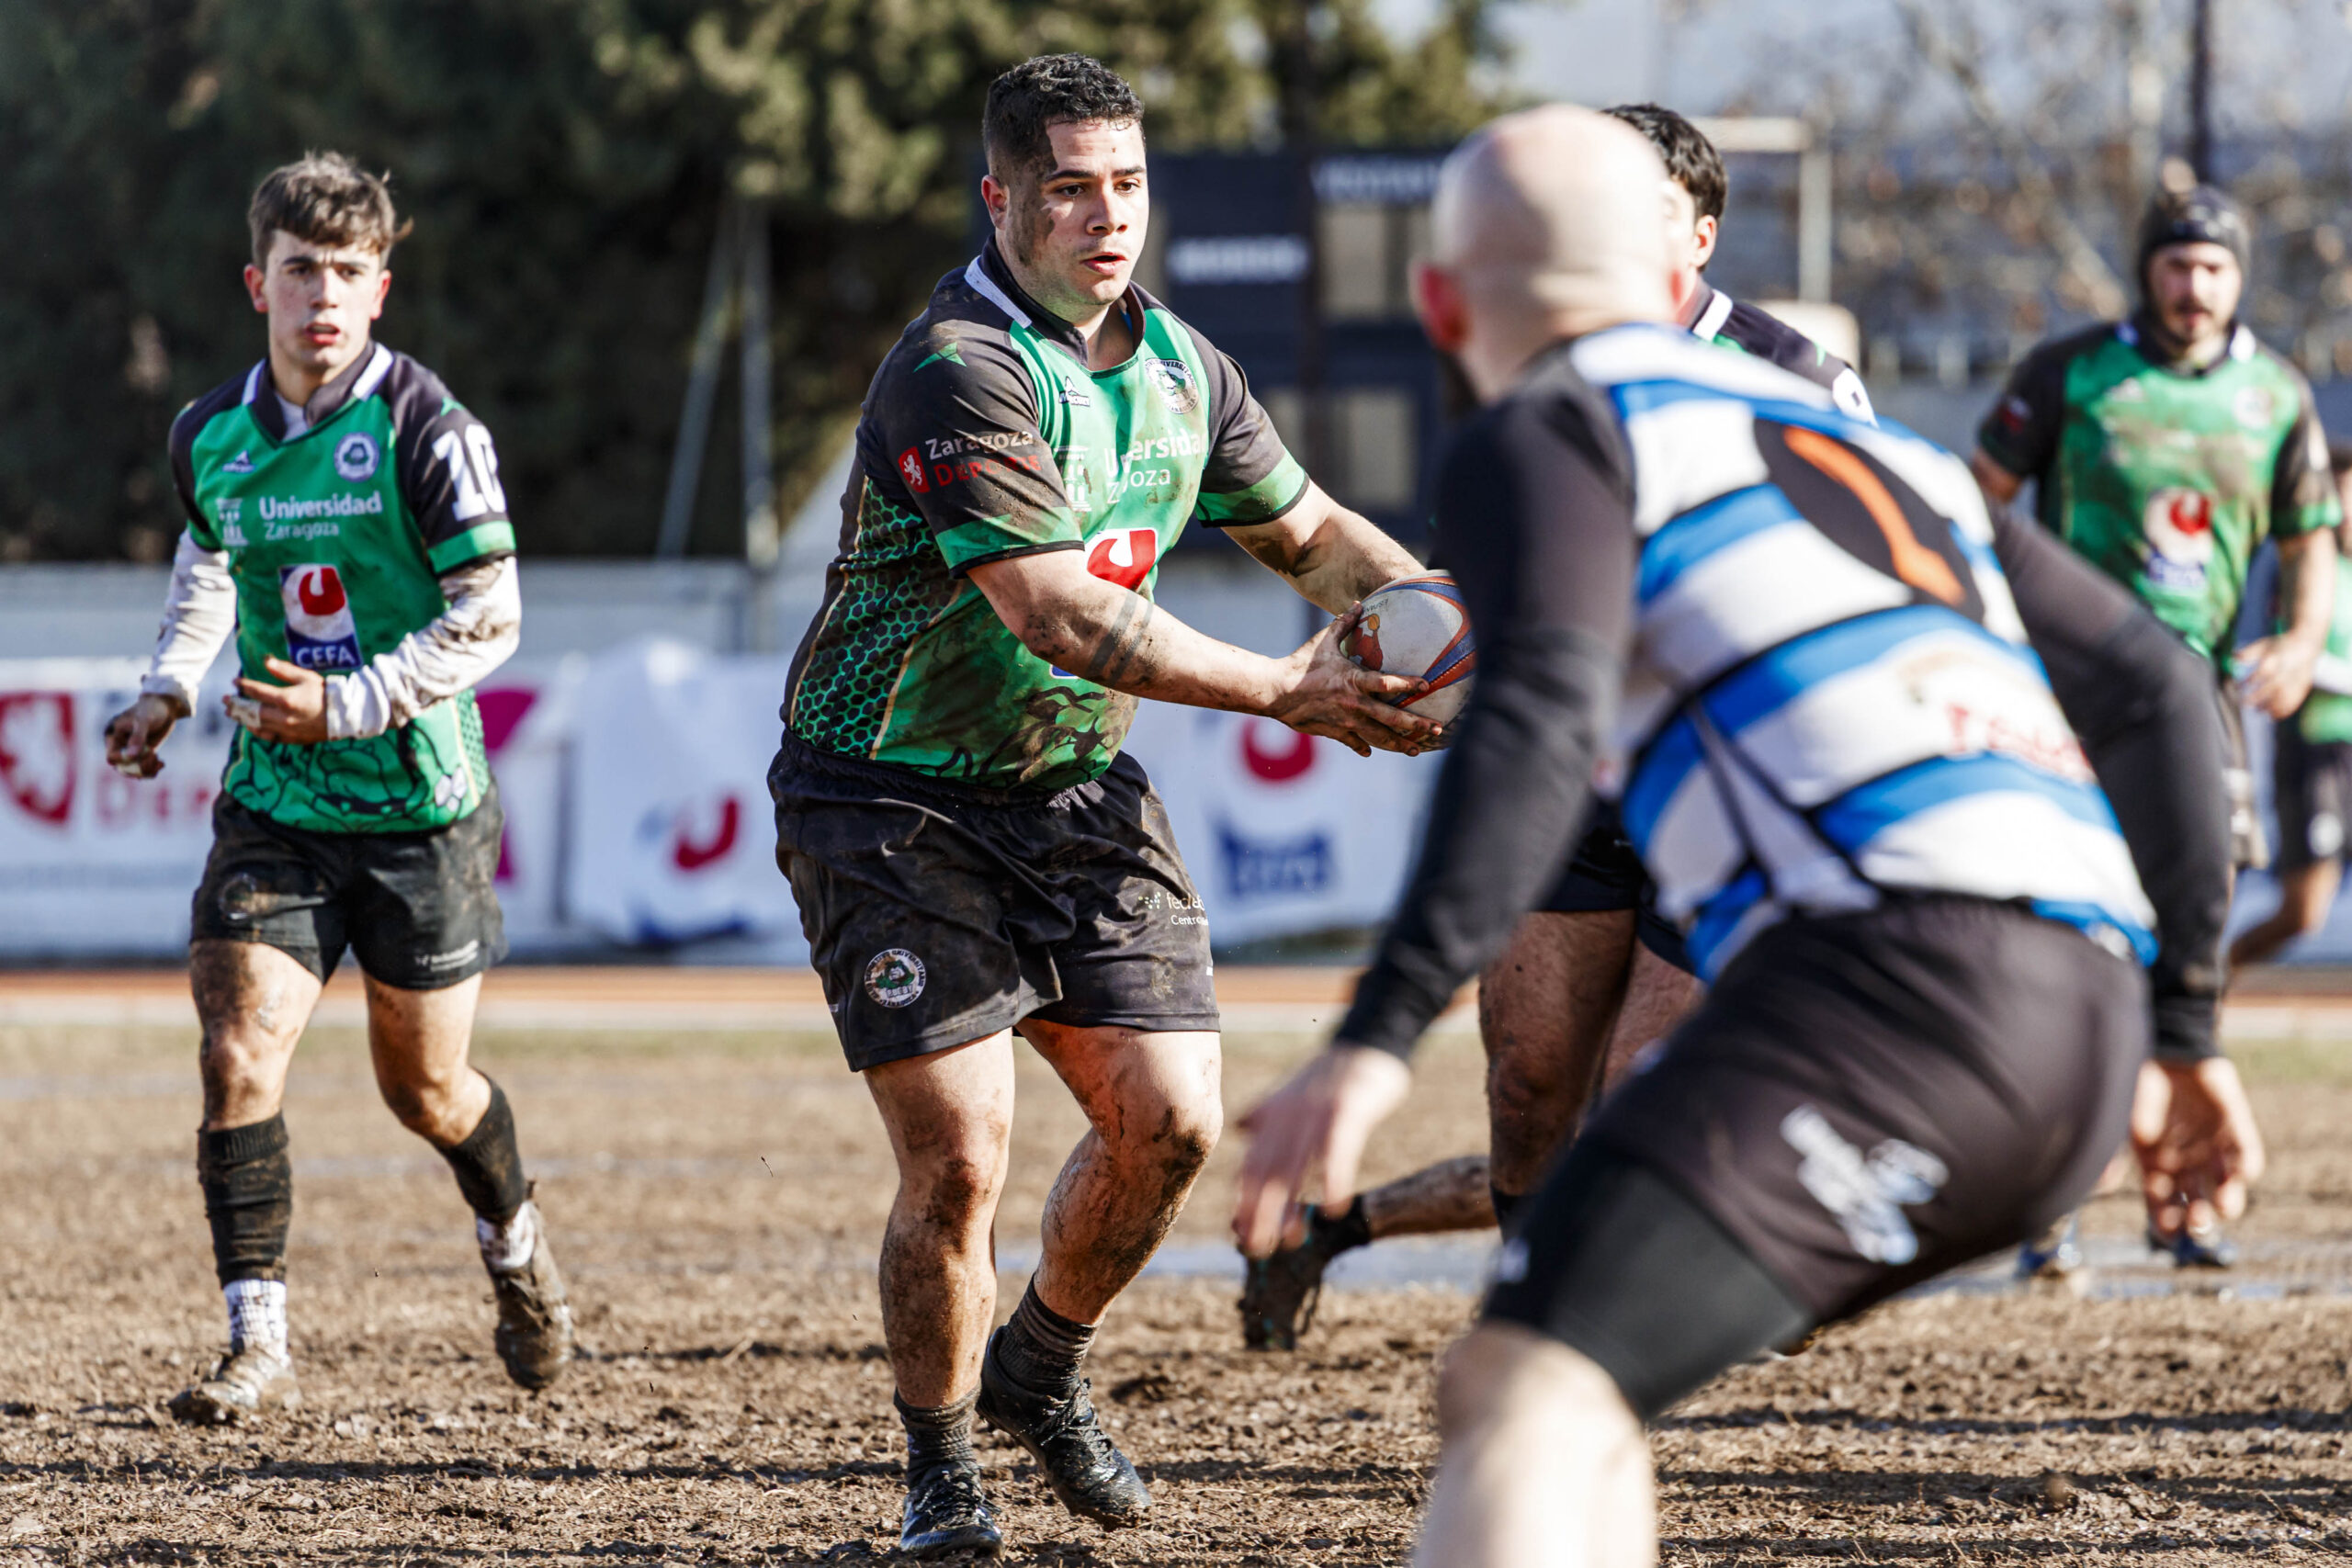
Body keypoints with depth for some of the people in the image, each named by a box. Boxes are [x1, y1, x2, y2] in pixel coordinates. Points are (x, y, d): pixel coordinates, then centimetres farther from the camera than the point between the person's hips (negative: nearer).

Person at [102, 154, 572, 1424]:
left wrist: (348, 704, -23)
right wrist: (167, 685, 9)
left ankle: (514, 1239, 42)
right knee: (238, 1058, -14)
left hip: (420, 808, -3)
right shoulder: (209, 435, 2)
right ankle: (258, 1345, -11)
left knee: (423, 1089, 11)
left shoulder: (425, 429, -13)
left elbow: (491, 617, -14)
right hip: (273, 808, 3)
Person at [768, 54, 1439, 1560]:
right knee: (960, 1157, -12)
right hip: (898, 801, -7)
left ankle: (1042, 1371, 27)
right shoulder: (958, 372, -23)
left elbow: (1307, 529, 18)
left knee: (1167, 1121, -1)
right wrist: (1287, 691, -28)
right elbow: (1060, 615, -30)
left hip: (1080, 789, 7)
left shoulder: (1178, 364, 4)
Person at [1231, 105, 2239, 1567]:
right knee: (1576, 1391, 21)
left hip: (1896, 970, -7)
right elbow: (2153, 690, 35)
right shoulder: (1871, 439, 32)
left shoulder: (1549, 438, 9)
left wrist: (1380, 1037, -20)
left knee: (1521, 1403, -19)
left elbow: (1546, 719, -11)